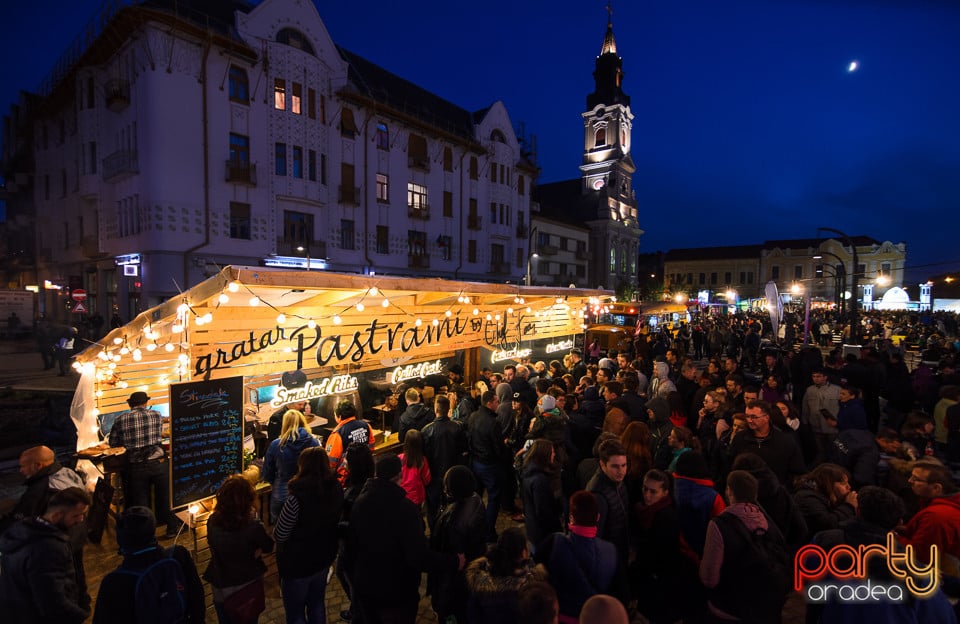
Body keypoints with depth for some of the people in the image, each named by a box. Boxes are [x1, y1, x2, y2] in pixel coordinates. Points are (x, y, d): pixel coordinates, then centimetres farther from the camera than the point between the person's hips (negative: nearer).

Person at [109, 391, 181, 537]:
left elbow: (112, 443, 7)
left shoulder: (121, 419, 0)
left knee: (140, 503, 14)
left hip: (136, 467, 0)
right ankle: (173, 527, 27)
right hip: (158, 463, 0)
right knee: (165, 498, 15)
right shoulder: (156, 415, 1)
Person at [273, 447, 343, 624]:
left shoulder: (297, 497, -31)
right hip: (324, 557, 5)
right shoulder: (336, 489, -12)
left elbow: (279, 535, -19)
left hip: (297, 563, -5)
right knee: (317, 602, 28)